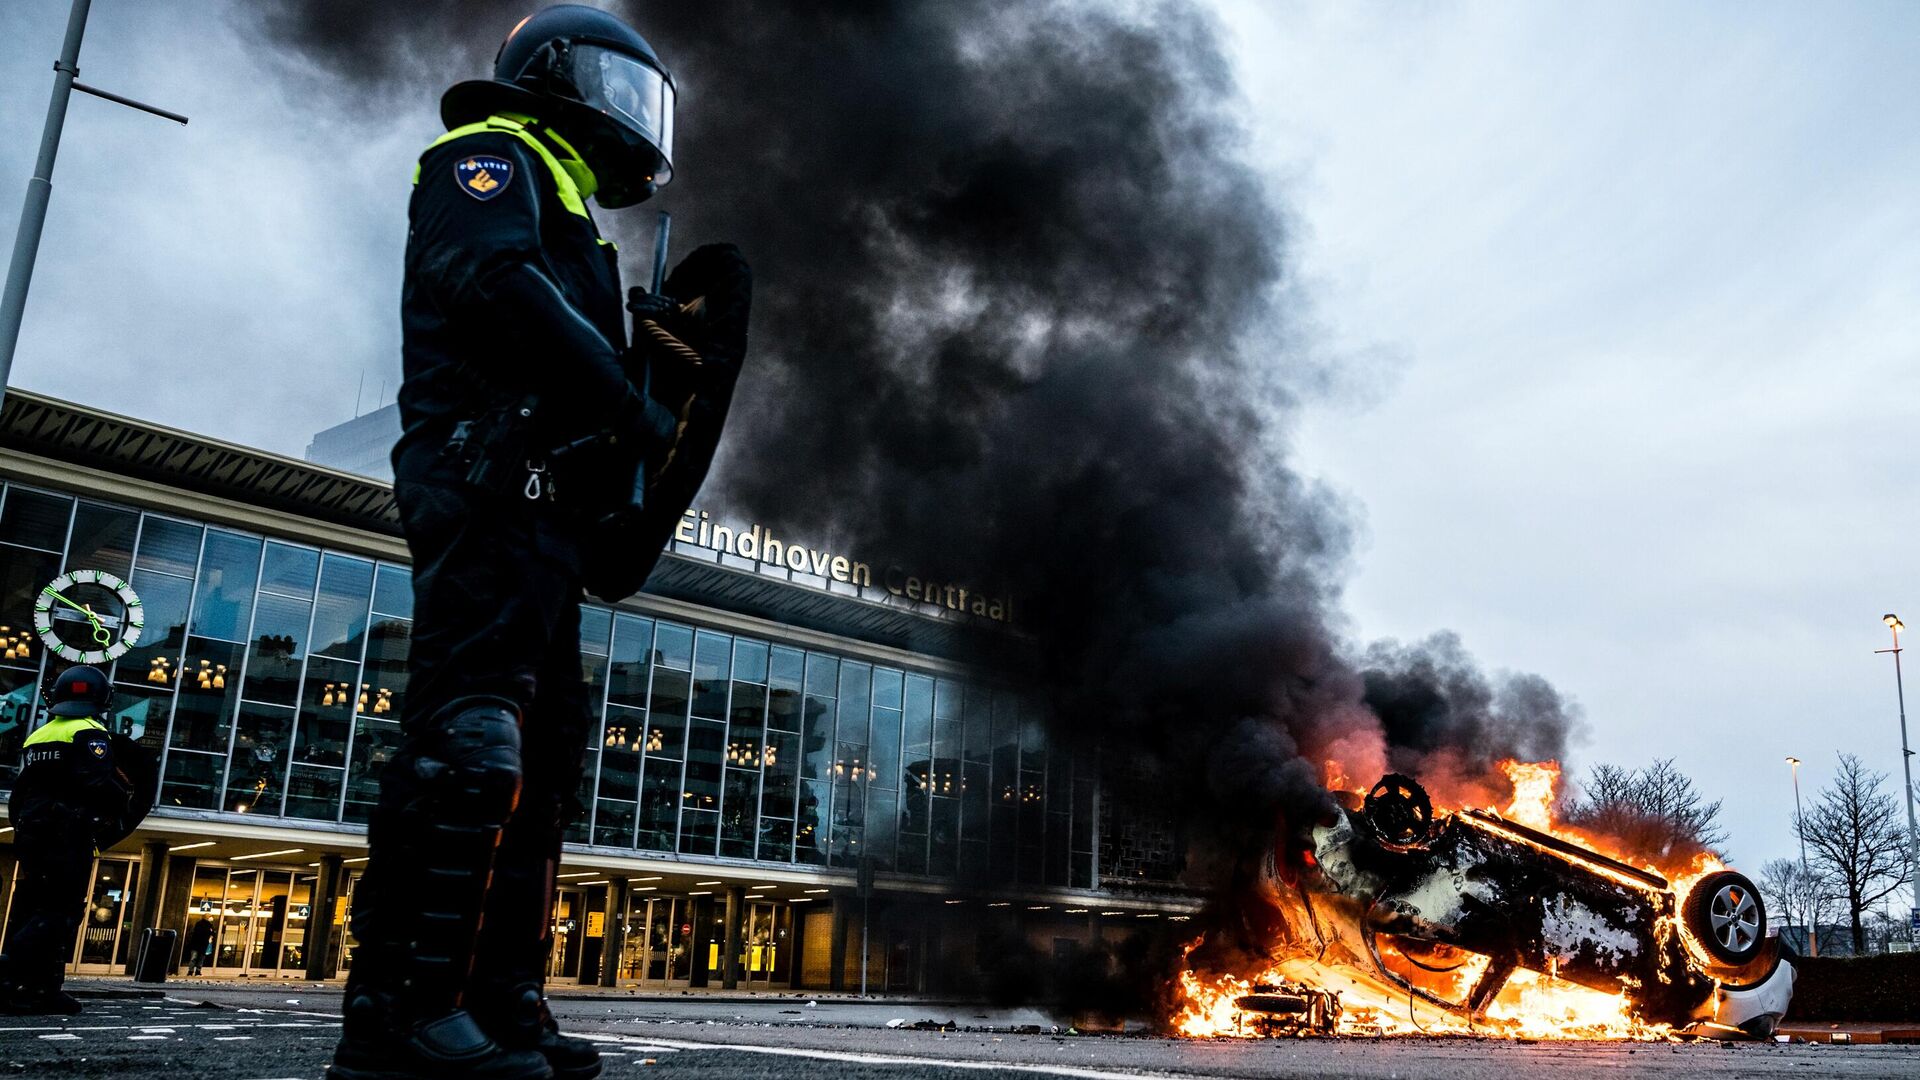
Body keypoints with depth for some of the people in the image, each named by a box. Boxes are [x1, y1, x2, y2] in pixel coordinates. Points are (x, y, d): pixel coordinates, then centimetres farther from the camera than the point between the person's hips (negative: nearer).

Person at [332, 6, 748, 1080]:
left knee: (542, 752, 4)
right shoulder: (492, 158, 7)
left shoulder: (560, 214, 35)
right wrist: (629, 402, -15)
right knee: (473, 730, -20)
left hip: (544, 513, 10)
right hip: (496, 481, -10)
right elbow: (493, 283, -15)